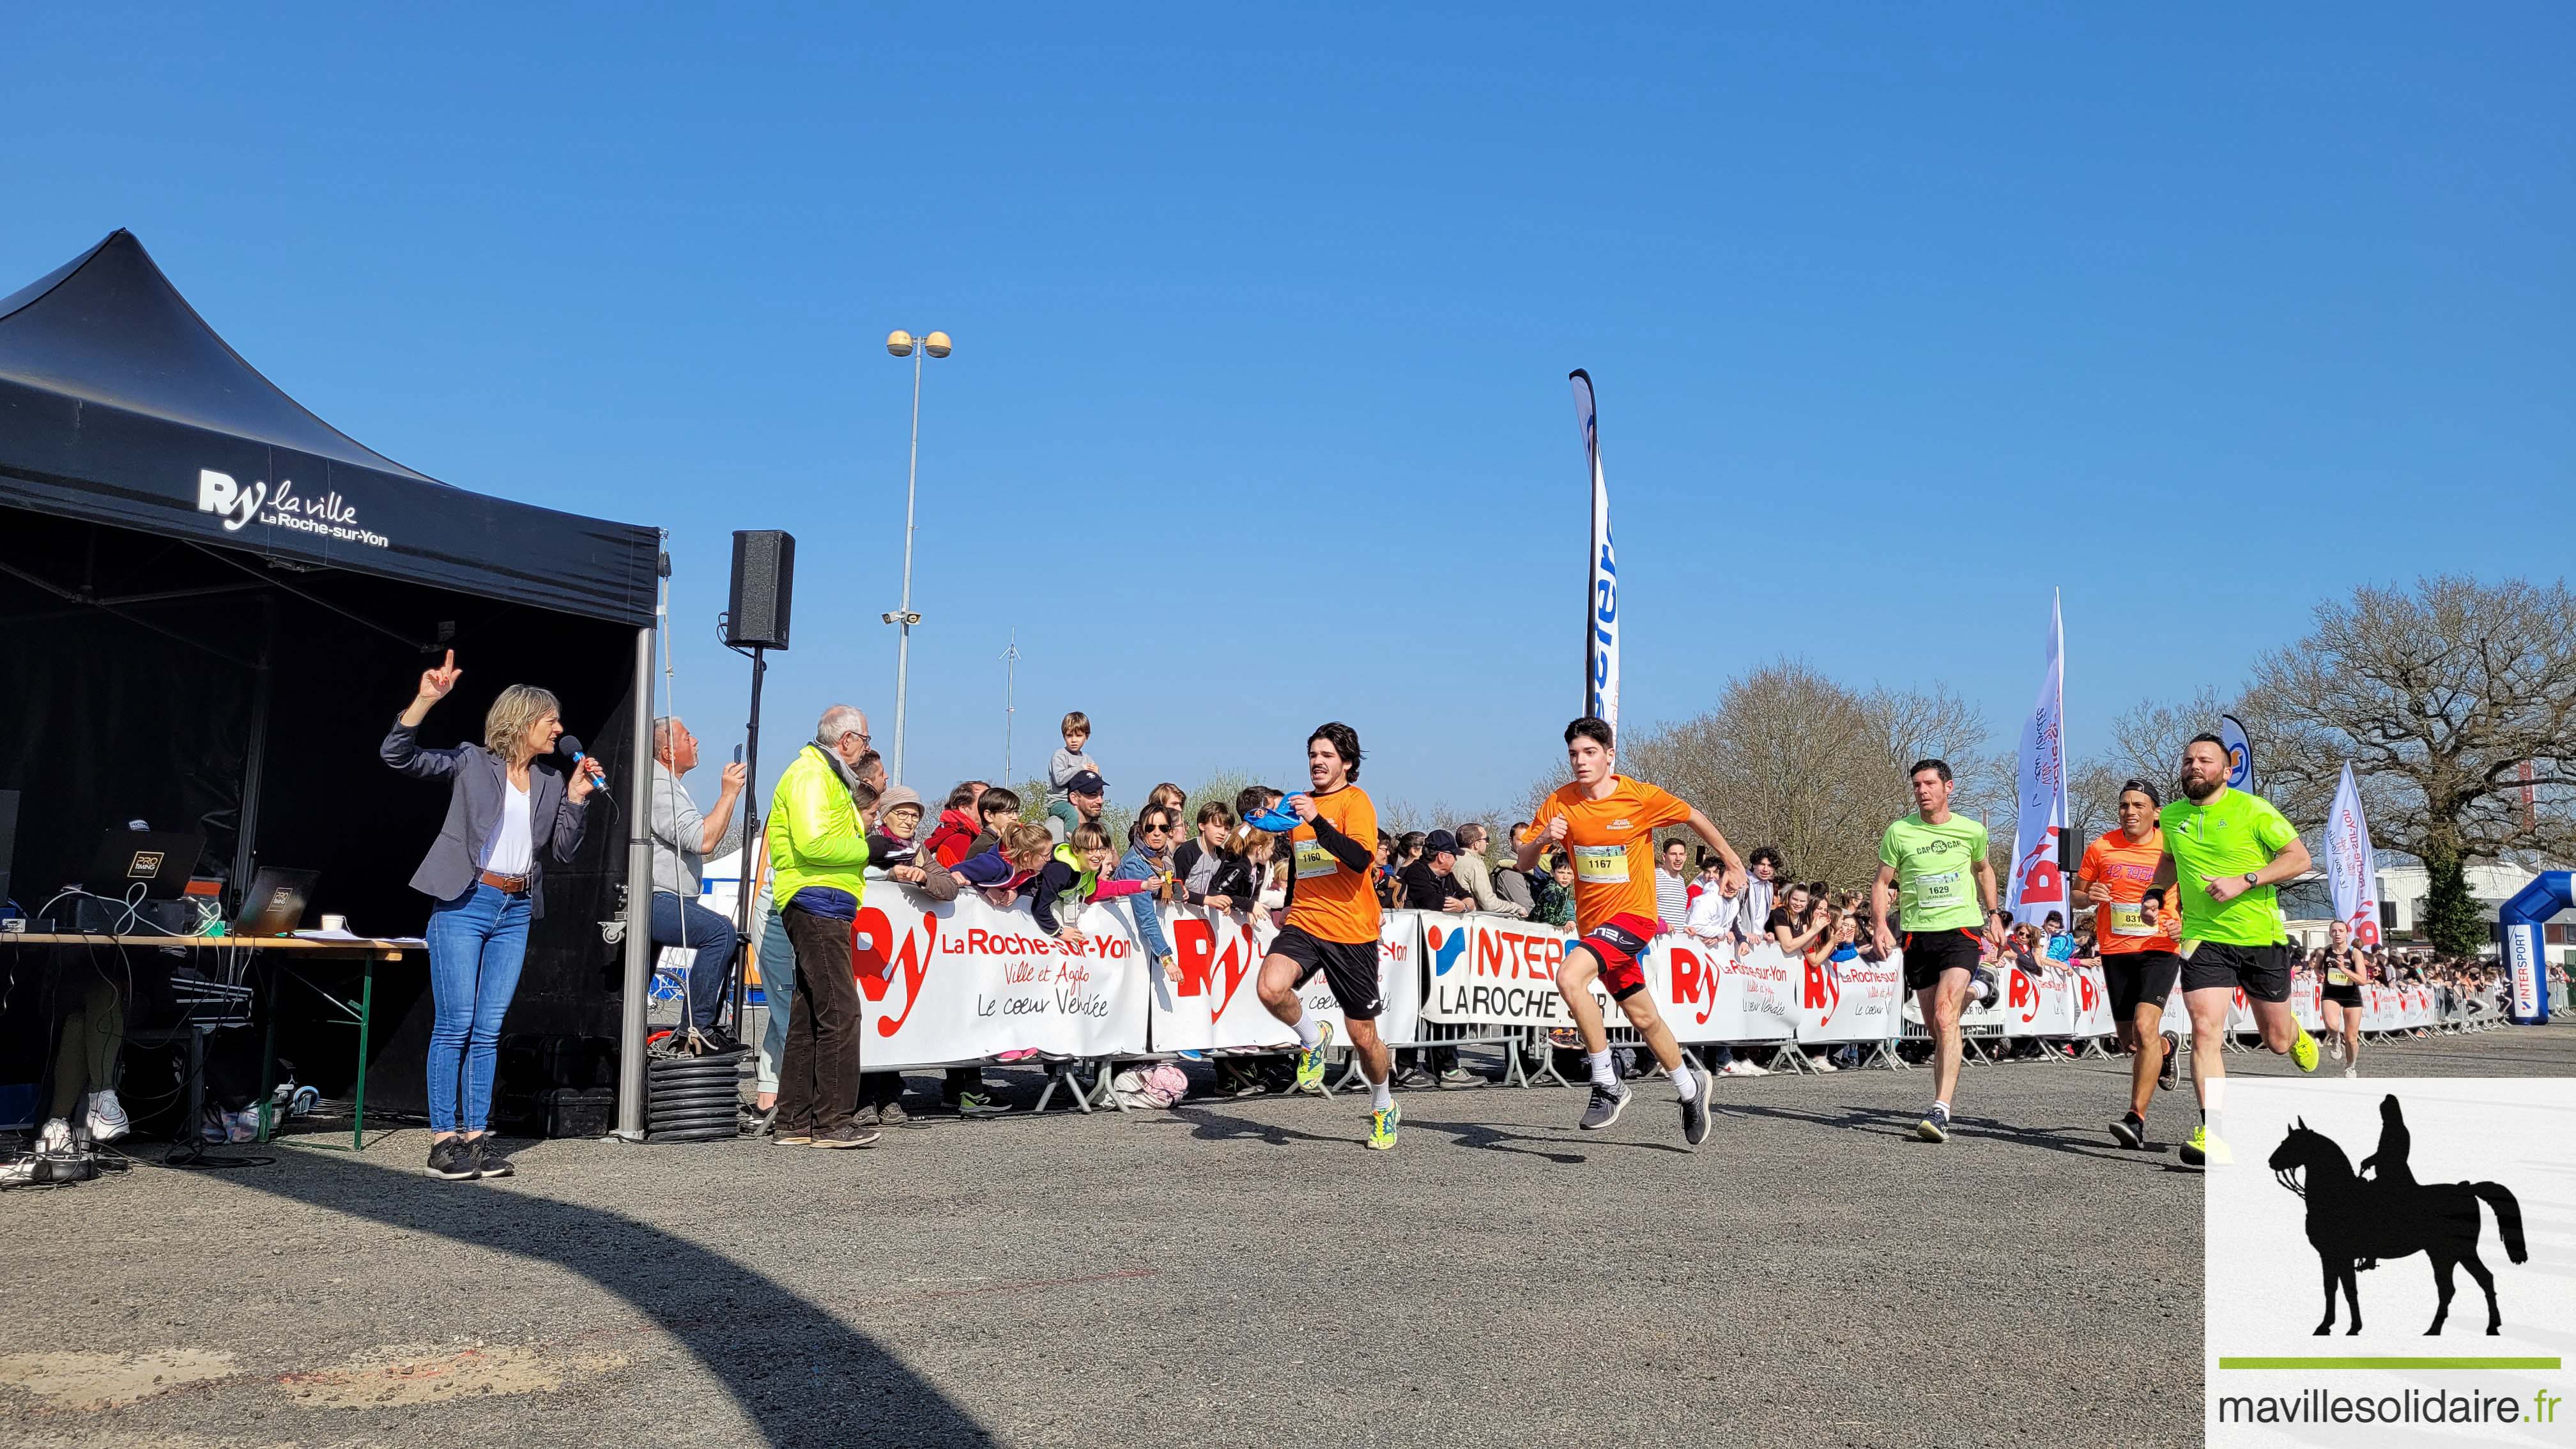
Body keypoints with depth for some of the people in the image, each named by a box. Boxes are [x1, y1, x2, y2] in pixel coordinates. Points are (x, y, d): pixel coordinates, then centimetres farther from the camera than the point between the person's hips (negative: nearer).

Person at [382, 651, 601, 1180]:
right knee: (455, 1025, -6)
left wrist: (577, 798, 1)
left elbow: (563, 852, 14)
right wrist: (425, 701, -21)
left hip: (516, 913, 5)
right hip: (464, 903, -5)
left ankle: (475, 1136, 11)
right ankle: (443, 1140, -1)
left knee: (488, 1030, 6)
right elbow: (398, 756, -9)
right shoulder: (472, 762, 0)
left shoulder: (551, 783, 14)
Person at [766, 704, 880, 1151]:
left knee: (809, 1014, 11)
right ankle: (833, 1122, -10)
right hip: (817, 899, -11)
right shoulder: (811, 773, -9)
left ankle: (793, 1122, 16)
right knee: (840, 1011, -12)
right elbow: (812, 843, -21)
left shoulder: (826, 775, 25)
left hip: (824, 904, 11)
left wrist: (869, 846, 11)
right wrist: (868, 848, -12)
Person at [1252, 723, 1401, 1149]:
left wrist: (1318, 821, -30)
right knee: (1271, 987, -28)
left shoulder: (1356, 801, -6)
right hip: (1304, 923, 4)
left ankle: (1384, 1107, 33)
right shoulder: (1301, 802, 13)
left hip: (1352, 932, -4)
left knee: (1364, 1037, 5)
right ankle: (1313, 1039, 3)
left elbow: (1360, 859, -23)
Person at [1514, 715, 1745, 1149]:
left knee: (1570, 978, -29)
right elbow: (1523, 864, -1)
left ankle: (1608, 1085, -16)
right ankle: (1690, 1088, 42)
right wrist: (1542, 839, -22)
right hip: (1592, 922, 5)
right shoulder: (1560, 803, -4)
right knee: (1644, 1017, 18)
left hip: (1631, 916, -5)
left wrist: (1732, 860, 12)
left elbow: (1691, 815, 4)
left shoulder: (1640, 797, -13)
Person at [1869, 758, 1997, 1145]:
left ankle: (1941, 1111, -25)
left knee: (1944, 1016, -19)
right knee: (1935, 1027, 5)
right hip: (1917, 935, 2)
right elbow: (1881, 883, 5)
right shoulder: (1899, 832, 0)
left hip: (1961, 930, -2)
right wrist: (1881, 925, -9)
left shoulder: (1972, 831, 3)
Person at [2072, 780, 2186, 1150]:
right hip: (2116, 951, 3)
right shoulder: (2100, 848, 3)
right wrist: (2089, 897, -11)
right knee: (2130, 1042, 11)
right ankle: (2165, 1049, 49)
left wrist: (2186, 922, -9)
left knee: (2144, 1026, -22)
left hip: (2160, 949, -3)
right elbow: (2076, 894, 12)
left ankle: (2137, 1119, -20)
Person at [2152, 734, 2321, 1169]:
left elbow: (2299, 858, -10)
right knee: (2205, 1032, -16)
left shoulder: (2252, 809, -8)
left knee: (2276, 1041, 12)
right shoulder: (2171, 816, 5)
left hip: (2262, 937, -2)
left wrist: (2244, 881, -20)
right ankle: (2214, 1134, -17)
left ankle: (2293, 1031, 51)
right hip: (2203, 939, 2)